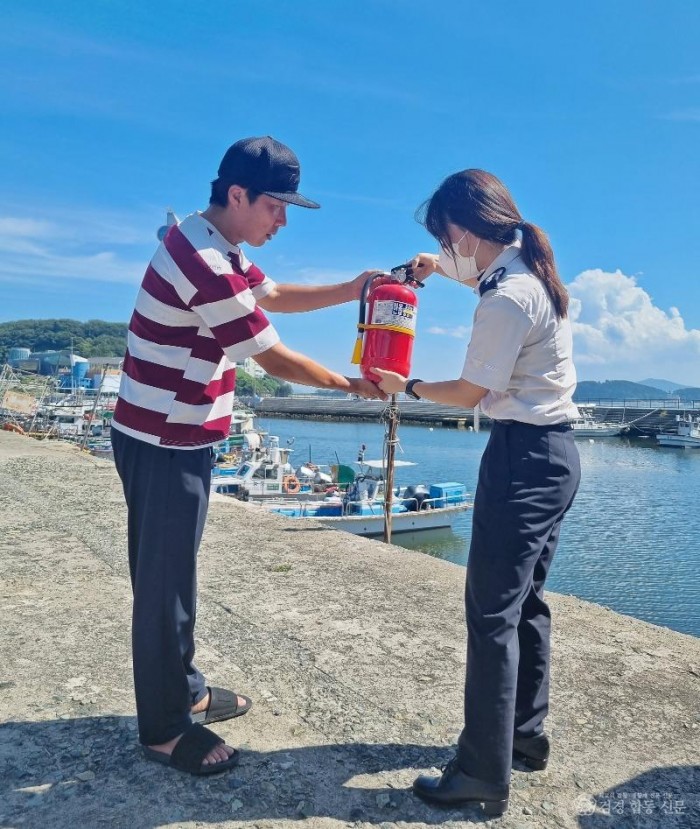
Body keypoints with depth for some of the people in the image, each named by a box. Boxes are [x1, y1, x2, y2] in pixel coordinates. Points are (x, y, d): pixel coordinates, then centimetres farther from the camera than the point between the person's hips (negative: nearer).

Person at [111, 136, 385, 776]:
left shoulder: (213, 244, 9)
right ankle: (165, 729, 17)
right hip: (166, 445, -10)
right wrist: (353, 385, -4)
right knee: (166, 583, 1)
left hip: (173, 437, 10)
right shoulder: (207, 265, -24)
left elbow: (275, 296, 20)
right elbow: (277, 361, -18)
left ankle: (183, 692, 34)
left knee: (170, 574, 18)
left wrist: (350, 291, 9)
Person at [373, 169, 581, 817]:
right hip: (554, 452, 10)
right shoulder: (531, 272, 9)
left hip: (524, 456, -10)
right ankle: (527, 733, 32)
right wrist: (439, 268, 18)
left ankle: (485, 775, 7)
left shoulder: (506, 301, -20)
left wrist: (404, 387, 5)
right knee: (525, 599, 18)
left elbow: (468, 393, -11)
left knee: (493, 612, -4)